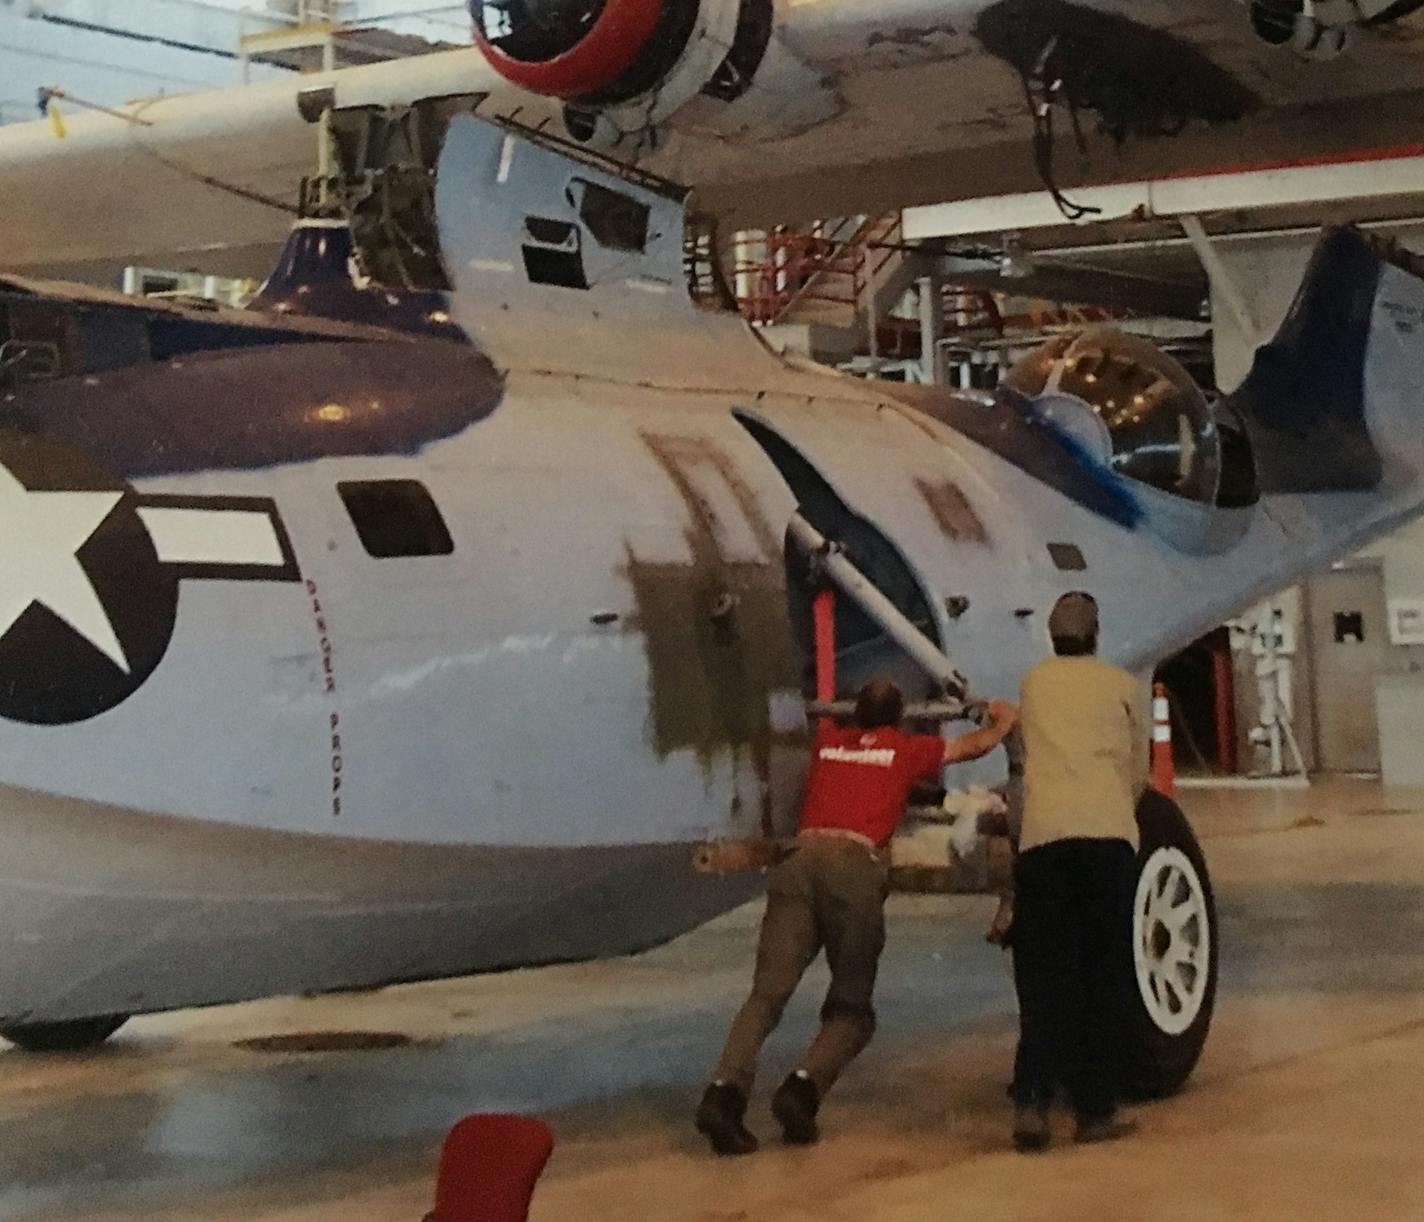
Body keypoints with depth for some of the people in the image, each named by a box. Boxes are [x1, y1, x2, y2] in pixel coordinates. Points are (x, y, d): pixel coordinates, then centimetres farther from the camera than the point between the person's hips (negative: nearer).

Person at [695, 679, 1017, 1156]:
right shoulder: (906, 749, 22)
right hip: (855, 867, -3)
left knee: (767, 994, -7)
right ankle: (803, 1086, -19)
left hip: (800, 860, 3)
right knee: (850, 1008, 7)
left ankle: (724, 1091, -30)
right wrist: (1003, 721, 60)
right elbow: (976, 745, 39)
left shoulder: (827, 740, 29)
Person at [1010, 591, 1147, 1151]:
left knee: (1043, 976, 4)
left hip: (1042, 837, 1)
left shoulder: (1034, 683, 20)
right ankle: (1096, 1110, 7)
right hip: (1108, 834, -1)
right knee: (1104, 978, 6)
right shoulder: (1122, 686, 15)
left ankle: (1032, 1100, -12)